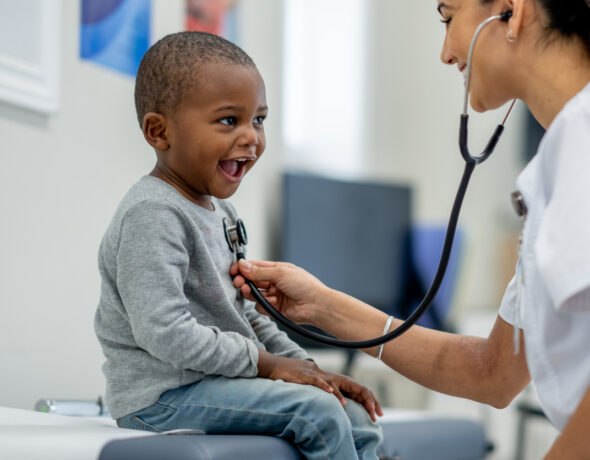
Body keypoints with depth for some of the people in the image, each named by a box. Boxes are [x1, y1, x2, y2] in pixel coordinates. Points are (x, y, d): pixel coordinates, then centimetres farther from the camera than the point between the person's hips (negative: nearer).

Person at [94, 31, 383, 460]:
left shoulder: (219, 213, 16)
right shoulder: (152, 215, -17)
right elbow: (165, 333, -25)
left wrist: (311, 370, 9)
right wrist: (265, 362, -18)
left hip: (217, 378, 10)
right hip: (160, 394, -10)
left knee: (358, 423, 4)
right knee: (316, 411, -22)